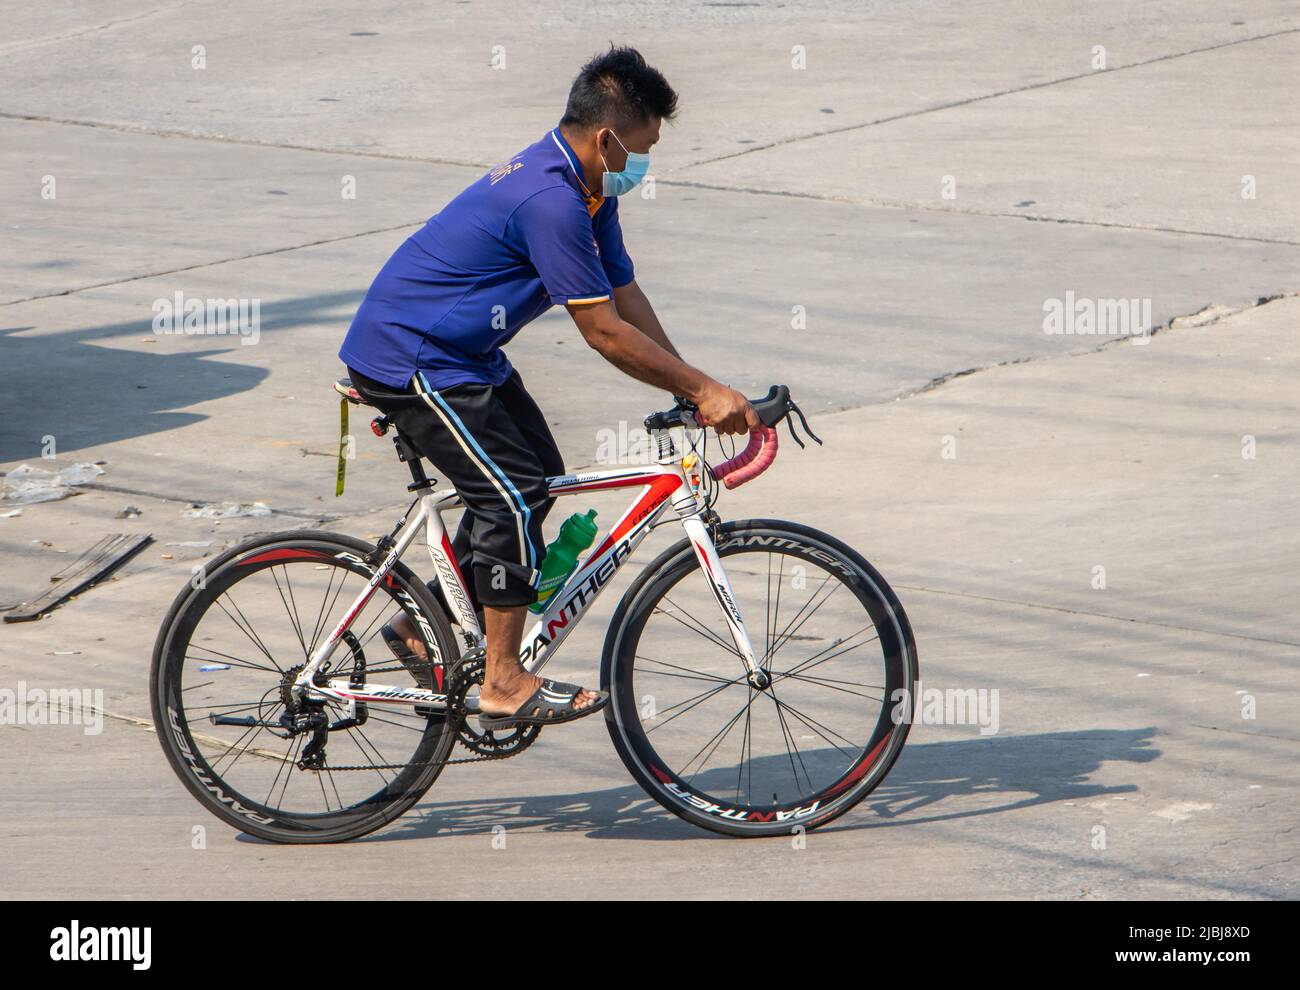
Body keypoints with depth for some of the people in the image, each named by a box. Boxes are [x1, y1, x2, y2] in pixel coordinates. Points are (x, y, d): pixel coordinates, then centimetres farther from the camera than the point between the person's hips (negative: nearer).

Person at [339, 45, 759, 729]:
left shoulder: (585, 190, 4)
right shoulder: (549, 201, -28)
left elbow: (625, 295, 11)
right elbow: (604, 332, -24)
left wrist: (691, 390, 4)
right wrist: (704, 390, -18)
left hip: (459, 352, 10)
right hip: (406, 358, -10)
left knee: (538, 477, 12)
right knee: (514, 493, -13)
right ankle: (505, 684, -5)